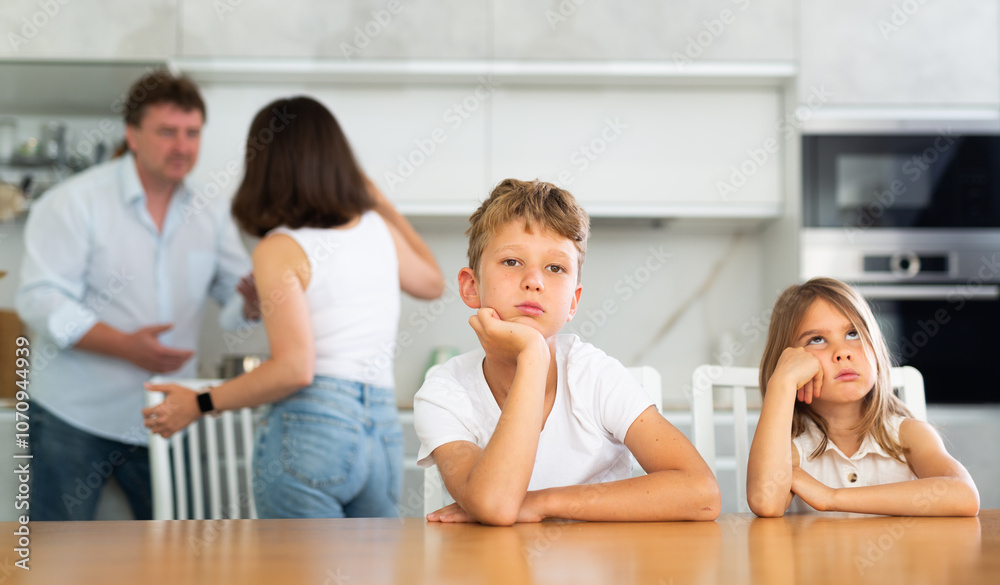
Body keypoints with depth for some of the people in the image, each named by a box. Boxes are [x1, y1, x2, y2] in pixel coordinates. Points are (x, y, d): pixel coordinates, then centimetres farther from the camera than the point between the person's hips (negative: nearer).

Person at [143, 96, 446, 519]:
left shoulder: (279, 250, -6)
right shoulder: (379, 229, 11)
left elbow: (294, 369, -14)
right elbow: (432, 282, 32)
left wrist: (199, 405, -4)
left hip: (309, 427, -6)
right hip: (385, 432, 6)